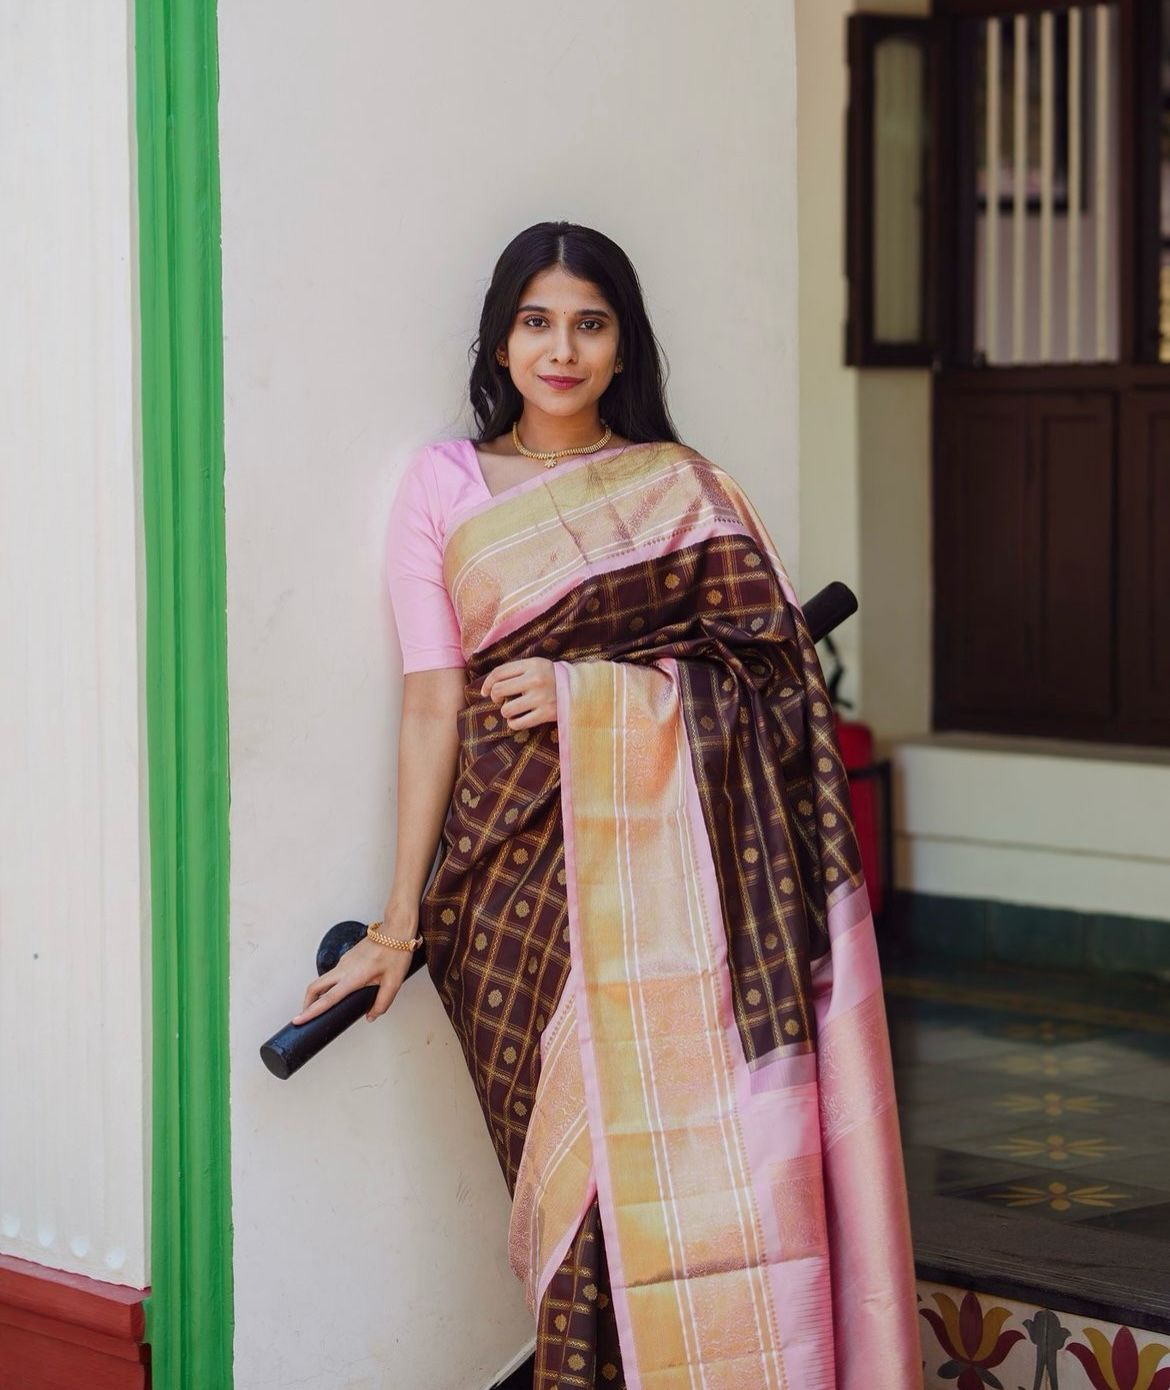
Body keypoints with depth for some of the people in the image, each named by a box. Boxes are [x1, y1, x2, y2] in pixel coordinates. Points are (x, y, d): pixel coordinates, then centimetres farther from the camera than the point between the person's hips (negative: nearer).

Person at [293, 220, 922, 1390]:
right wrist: (402, 916, -4)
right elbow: (432, 702, 1)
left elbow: (773, 667, 4)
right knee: (595, 1159, -8)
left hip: (680, 850, 1)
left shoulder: (690, 488, 14)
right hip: (531, 854, -1)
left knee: (726, 1144, -8)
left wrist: (592, 688, -8)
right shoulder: (445, 485, 8)